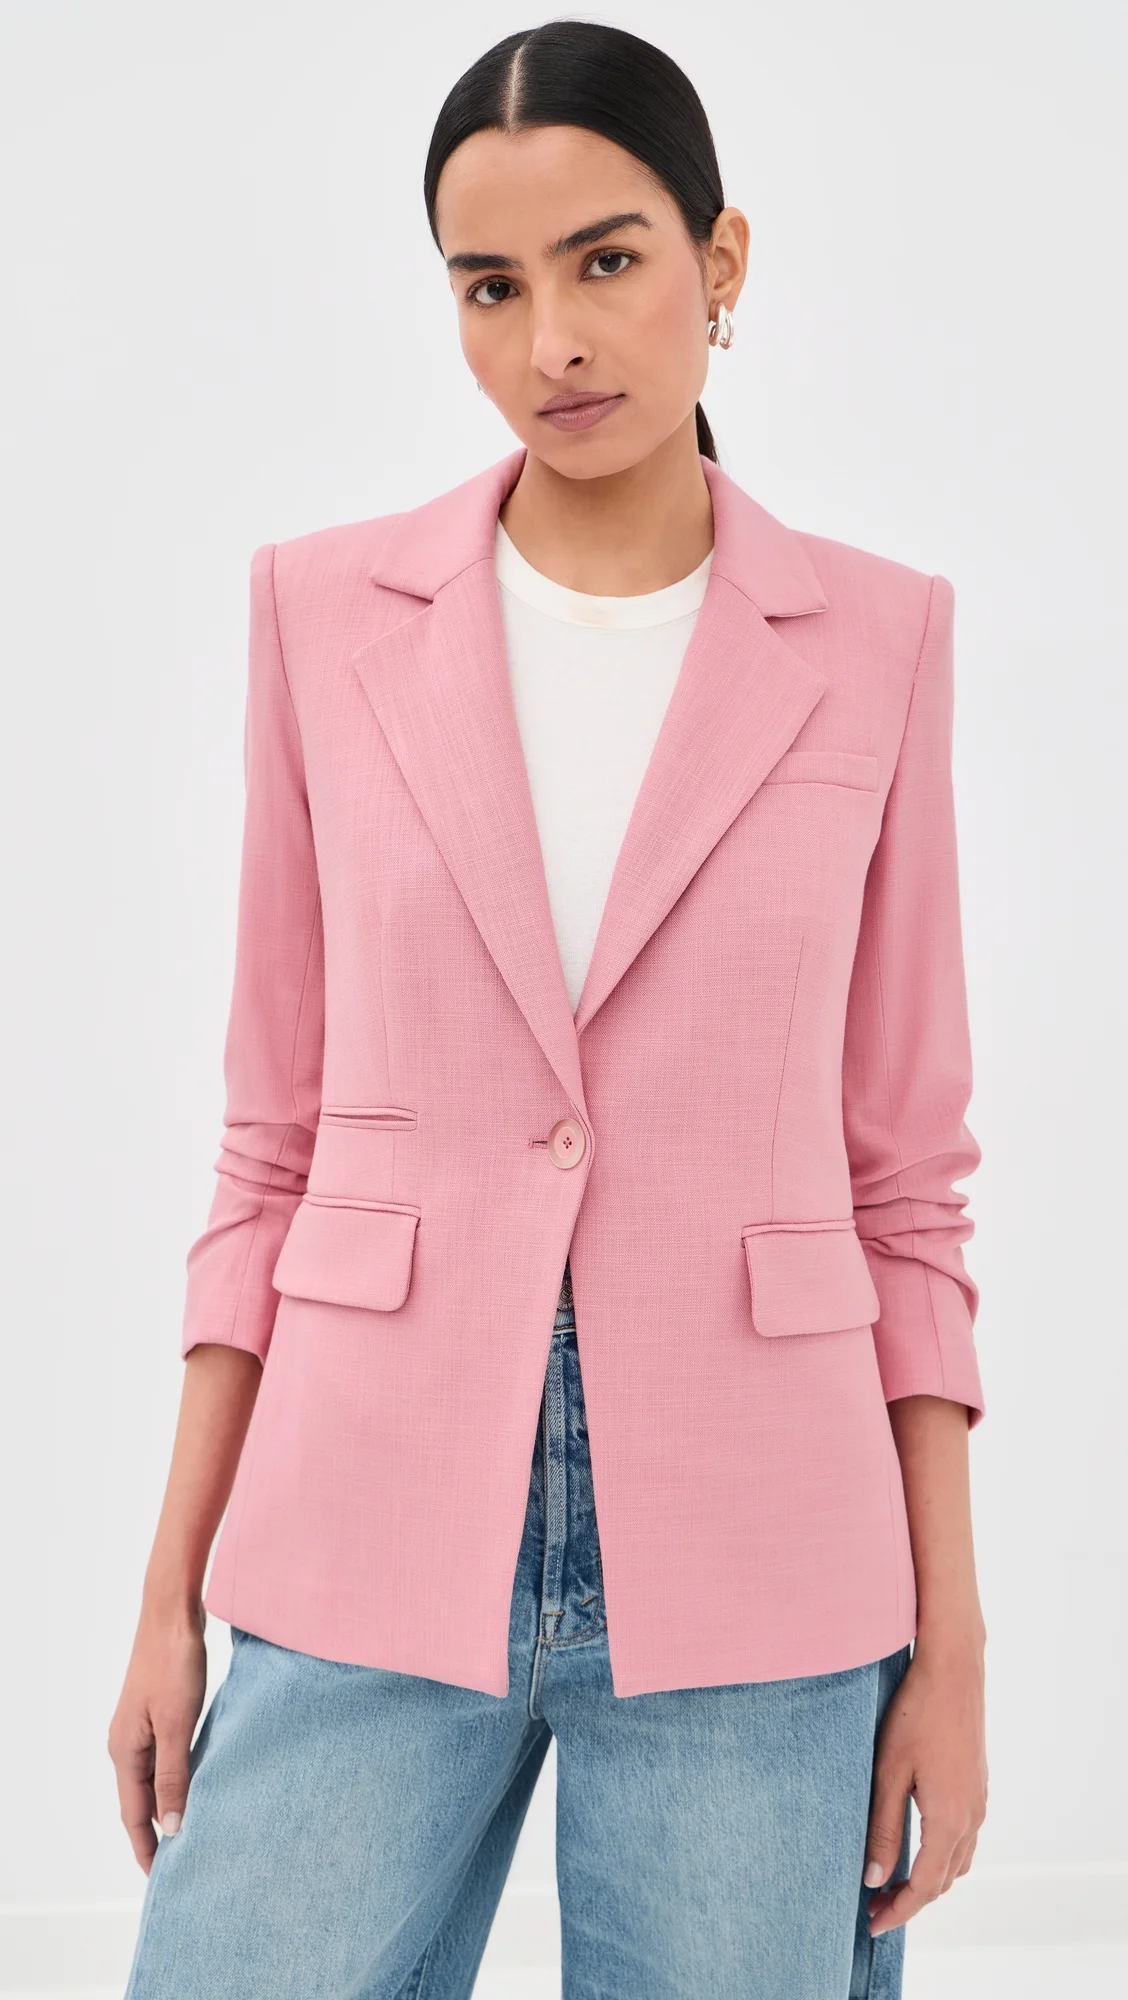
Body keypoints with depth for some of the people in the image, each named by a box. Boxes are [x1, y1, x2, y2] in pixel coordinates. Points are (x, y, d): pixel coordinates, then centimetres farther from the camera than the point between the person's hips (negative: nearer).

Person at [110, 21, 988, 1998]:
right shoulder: (327, 609, 2)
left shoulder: (870, 640, 1)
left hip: (747, 1570, 0)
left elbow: (902, 1168, 3)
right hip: (372, 1549, 1)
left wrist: (949, 1641, 1)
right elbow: (277, 1134, 5)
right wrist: (172, 1588, 3)